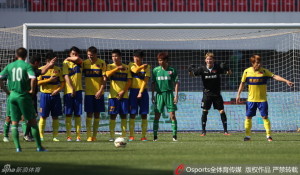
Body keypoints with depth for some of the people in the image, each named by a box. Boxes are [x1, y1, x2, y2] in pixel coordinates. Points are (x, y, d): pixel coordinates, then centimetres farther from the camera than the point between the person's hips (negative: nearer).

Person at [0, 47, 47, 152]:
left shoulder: (10, 66, 8)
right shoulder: (27, 66, -5)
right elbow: (33, 78, -21)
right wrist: (32, 90, -6)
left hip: (12, 95, 4)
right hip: (23, 96, -3)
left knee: (14, 123, 8)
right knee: (32, 121, 3)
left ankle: (17, 147, -1)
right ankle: (39, 146, 3)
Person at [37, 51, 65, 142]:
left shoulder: (58, 69, 10)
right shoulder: (41, 69, 1)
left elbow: (62, 82, 8)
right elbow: (38, 82, -7)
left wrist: (58, 89, -11)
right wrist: (49, 80, -14)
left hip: (55, 95, 3)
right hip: (45, 94, -3)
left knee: (55, 117, 2)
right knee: (43, 116, -3)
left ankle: (55, 136, 6)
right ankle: (41, 136, 2)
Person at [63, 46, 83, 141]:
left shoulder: (79, 63, 9)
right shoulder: (66, 63, 3)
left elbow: (77, 58, -14)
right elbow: (66, 76, -6)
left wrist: (69, 59, 3)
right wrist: (71, 88, -14)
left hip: (78, 90, 2)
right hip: (68, 91, -2)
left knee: (78, 114, 1)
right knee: (68, 114, -1)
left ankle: (78, 136, 2)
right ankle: (68, 136, 0)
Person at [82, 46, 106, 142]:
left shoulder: (102, 63, -1)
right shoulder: (85, 63, 4)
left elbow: (104, 78, -3)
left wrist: (100, 91, -11)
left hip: (98, 93, 0)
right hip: (88, 92, 0)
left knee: (97, 114, 3)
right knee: (89, 114, -5)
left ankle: (94, 135, 8)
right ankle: (89, 136, -6)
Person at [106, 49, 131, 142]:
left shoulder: (126, 67, 7)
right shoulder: (110, 66, 5)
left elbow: (129, 81, 3)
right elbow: (108, 74, -17)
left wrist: (123, 91, -8)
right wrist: (118, 68, -20)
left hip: (123, 95, 1)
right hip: (113, 95, -1)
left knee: (123, 115, 1)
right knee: (112, 116, -3)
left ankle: (124, 136, 5)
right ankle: (112, 136, -2)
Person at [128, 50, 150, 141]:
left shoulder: (146, 67, 3)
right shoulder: (131, 65, 5)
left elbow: (145, 80, -5)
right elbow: (135, 70, -17)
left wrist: (141, 92, -14)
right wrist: (142, 66, -29)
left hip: (143, 91, 0)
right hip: (133, 91, 0)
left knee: (144, 115, -1)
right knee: (132, 114, -3)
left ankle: (143, 136, 2)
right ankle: (131, 135, 0)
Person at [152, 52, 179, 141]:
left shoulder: (172, 70, 1)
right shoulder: (156, 70, 4)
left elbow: (176, 83, 4)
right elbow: (153, 84, 9)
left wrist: (176, 95, -3)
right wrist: (153, 96, 6)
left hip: (169, 94, -1)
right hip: (159, 94, 1)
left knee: (172, 115, -4)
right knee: (157, 115, -1)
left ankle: (174, 135, 1)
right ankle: (155, 135, 3)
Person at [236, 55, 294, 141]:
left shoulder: (264, 71, -5)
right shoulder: (247, 71, 0)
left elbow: (275, 76, -14)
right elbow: (242, 83, 10)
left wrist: (286, 81, -25)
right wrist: (238, 94, 9)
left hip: (262, 99, -2)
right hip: (251, 99, 2)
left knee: (265, 117, -5)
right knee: (248, 117, 3)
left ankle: (268, 135, 1)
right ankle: (247, 136, 13)